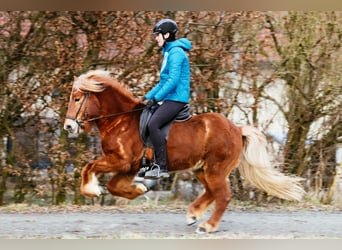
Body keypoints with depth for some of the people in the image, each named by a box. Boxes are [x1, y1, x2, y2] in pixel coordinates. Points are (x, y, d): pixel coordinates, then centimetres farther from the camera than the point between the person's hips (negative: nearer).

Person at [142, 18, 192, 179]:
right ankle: (155, 163, 14)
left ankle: (162, 168, -24)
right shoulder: (168, 53, 20)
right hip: (170, 99, 11)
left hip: (176, 98, -11)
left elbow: (173, 80, -21)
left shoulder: (176, 53, -12)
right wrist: (148, 96, 18)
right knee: (150, 125, 12)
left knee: (153, 124, -24)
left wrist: (156, 98, -18)